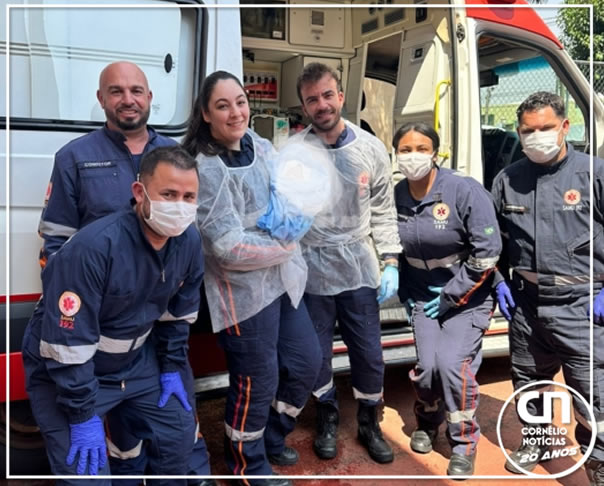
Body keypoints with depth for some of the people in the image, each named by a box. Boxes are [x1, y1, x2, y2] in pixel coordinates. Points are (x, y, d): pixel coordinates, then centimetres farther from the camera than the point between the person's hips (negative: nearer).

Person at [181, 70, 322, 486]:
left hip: (283, 280, 8)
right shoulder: (206, 169, -18)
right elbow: (228, 247, -22)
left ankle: (271, 437, 42)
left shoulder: (260, 147, 6)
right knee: (258, 382, 5)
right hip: (244, 292, -8)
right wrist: (287, 245, -11)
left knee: (307, 362, 17)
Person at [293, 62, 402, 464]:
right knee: (316, 353, 14)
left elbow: (383, 211, 5)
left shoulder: (371, 148, 1)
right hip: (312, 270, -1)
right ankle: (328, 418, 41)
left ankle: (370, 423, 37)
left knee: (370, 355, 11)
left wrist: (391, 262, 1)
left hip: (360, 268, 2)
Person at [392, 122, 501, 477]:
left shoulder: (465, 190, -19)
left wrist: (450, 297, -15)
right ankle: (427, 424, 30)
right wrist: (406, 295, 4)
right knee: (428, 366, -3)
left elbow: (488, 253, -17)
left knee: (453, 364, -14)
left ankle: (464, 443, 12)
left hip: (467, 295, -3)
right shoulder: (396, 196, -5)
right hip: (424, 296, 3)